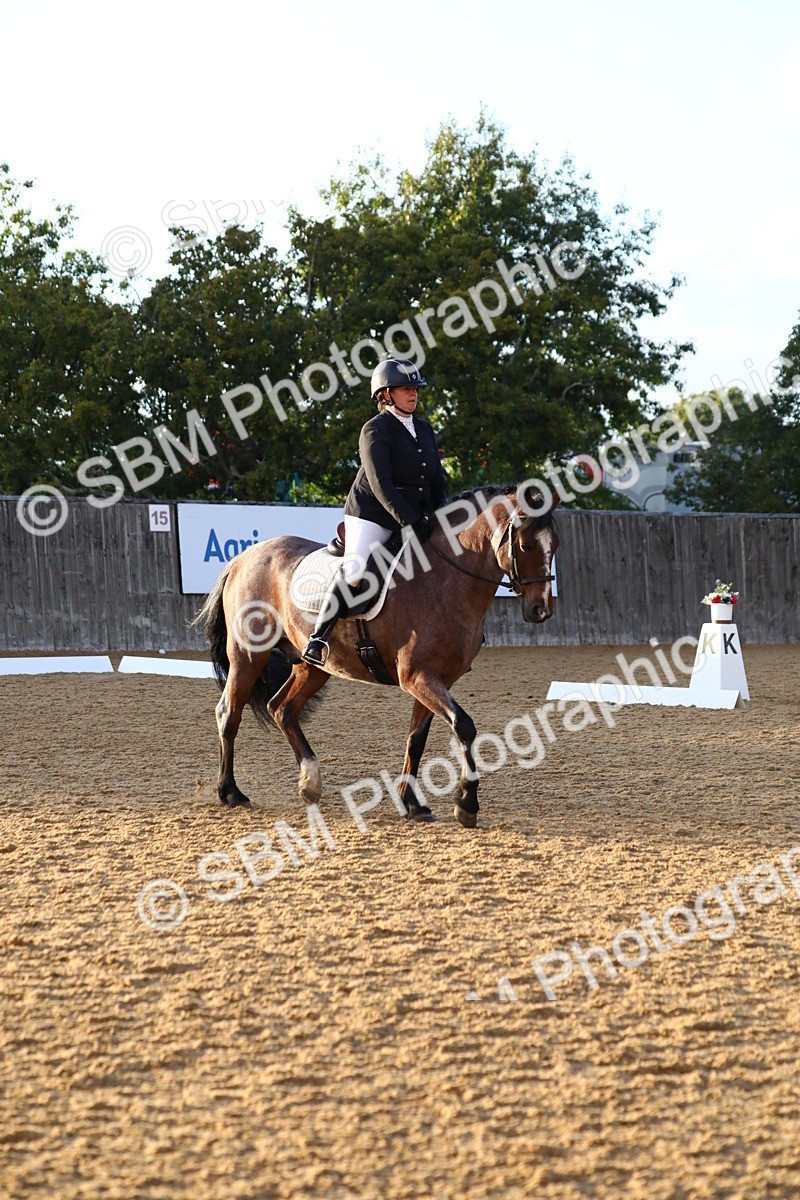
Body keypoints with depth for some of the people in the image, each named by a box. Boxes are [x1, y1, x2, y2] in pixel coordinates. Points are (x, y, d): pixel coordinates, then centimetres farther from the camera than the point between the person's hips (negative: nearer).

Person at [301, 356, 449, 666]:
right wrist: (410, 522, -26)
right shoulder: (376, 431, -10)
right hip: (372, 514, -7)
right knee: (354, 571, -23)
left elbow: (438, 481, 15)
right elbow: (380, 483, -19)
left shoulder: (424, 429, 13)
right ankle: (318, 640, -20)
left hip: (416, 515, 7)